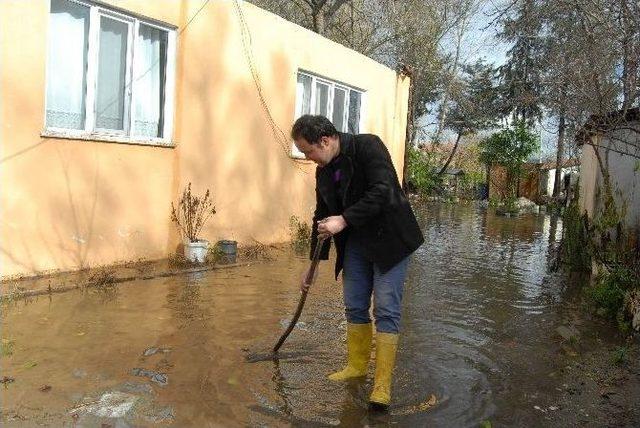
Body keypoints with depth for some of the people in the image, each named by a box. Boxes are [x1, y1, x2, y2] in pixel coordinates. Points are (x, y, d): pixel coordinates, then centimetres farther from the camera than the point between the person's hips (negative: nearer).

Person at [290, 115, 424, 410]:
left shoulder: (368, 146, -15)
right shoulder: (323, 171, 6)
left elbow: (383, 192, -26)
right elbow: (322, 217, 13)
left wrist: (344, 219, -27)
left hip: (389, 240, -7)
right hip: (355, 244, 7)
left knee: (386, 310, -6)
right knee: (354, 307, 10)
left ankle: (382, 385, 0)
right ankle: (357, 366, 27)